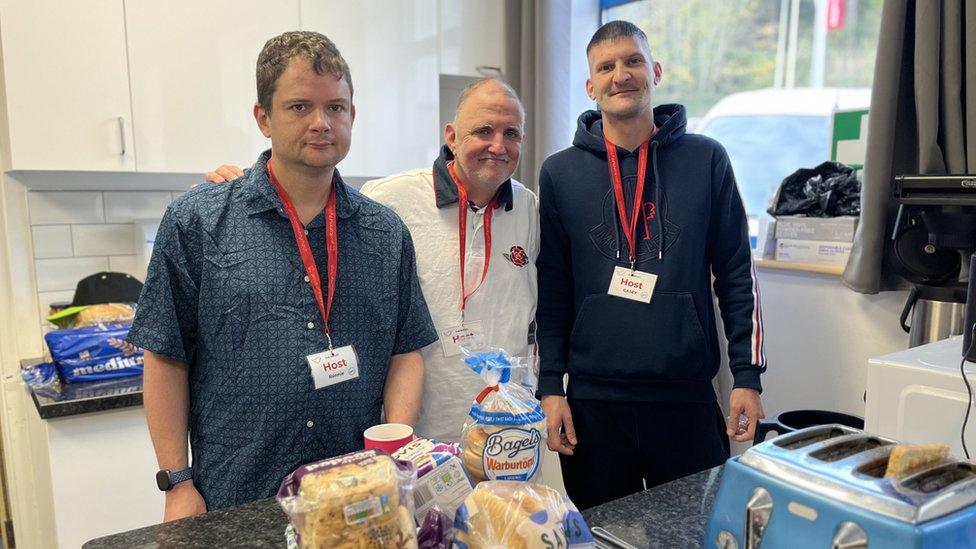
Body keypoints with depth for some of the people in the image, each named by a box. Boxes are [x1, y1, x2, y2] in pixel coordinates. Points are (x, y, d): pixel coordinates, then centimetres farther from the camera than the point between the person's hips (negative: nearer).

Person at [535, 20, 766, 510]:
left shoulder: (705, 160, 2)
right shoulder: (559, 174, 2)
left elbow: (736, 274, 4)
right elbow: (552, 290, 3)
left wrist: (747, 375, 0)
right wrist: (550, 386, -1)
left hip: (689, 398, 0)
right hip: (593, 401, 0)